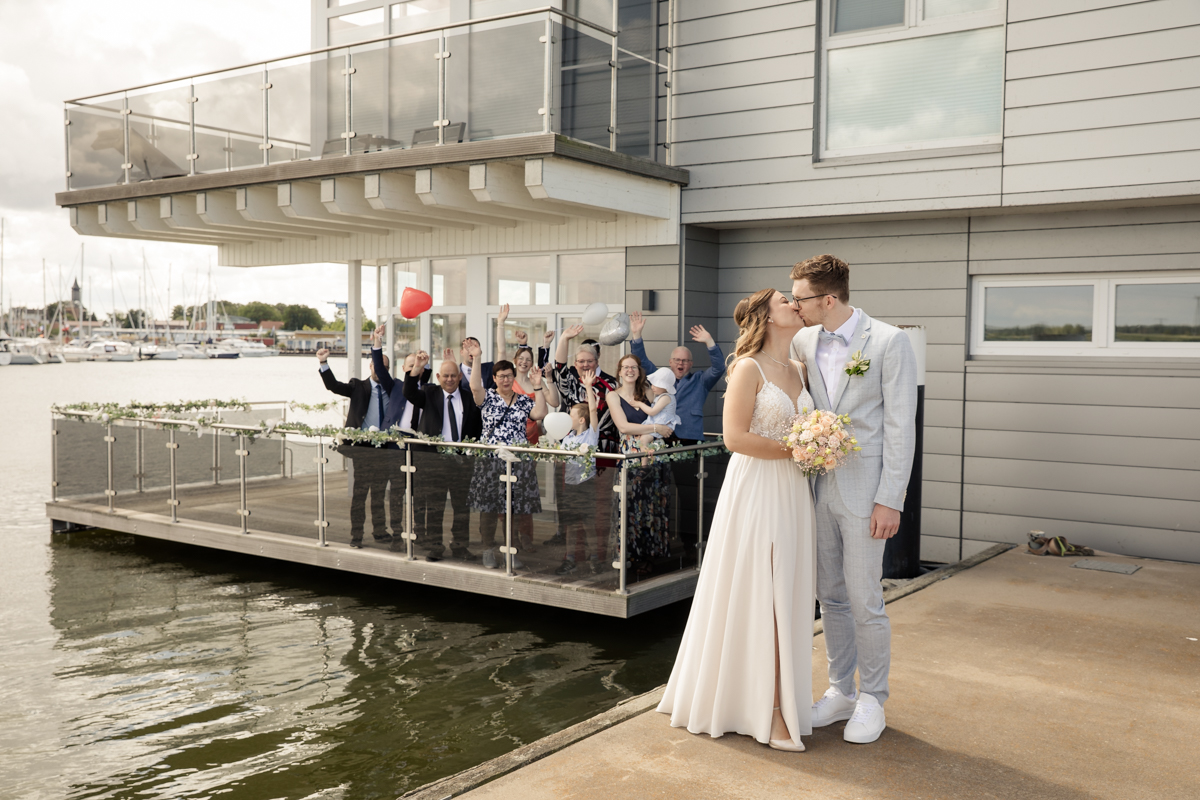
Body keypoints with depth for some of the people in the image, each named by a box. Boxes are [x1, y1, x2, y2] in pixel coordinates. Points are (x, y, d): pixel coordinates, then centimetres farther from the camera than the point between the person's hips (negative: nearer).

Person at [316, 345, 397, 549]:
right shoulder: (358, 387, 3)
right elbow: (333, 385, -8)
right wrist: (323, 363, -21)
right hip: (361, 447, -2)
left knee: (380, 492, 12)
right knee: (358, 492, 2)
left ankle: (379, 531, 22)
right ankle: (356, 535, 8)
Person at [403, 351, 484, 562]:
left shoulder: (469, 398, 8)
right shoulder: (430, 393, 6)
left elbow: (477, 429, 11)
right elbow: (409, 394, -13)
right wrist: (416, 368, -25)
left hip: (462, 459, 1)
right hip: (433, 458, -1)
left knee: (463, 505, 6)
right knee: (432, 505, 4)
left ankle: (459, 546, 18)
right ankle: (433, 546, 13)